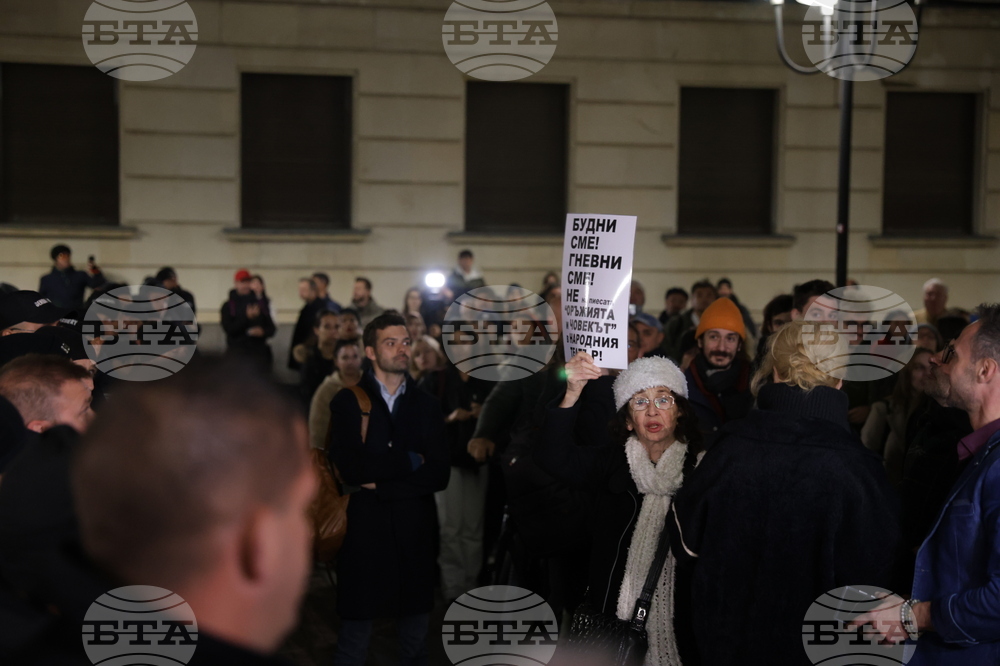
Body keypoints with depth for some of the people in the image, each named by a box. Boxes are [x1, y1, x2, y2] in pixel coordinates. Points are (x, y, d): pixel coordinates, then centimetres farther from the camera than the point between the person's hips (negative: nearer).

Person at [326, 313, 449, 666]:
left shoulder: (426, 406, 10)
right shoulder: (347, 402, 2)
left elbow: (439, 475, -3)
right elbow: (349, 467, -14)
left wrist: (379, 482, -11)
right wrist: (410, 461, -7)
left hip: (416, 536, 3)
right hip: (364, 534, -3)